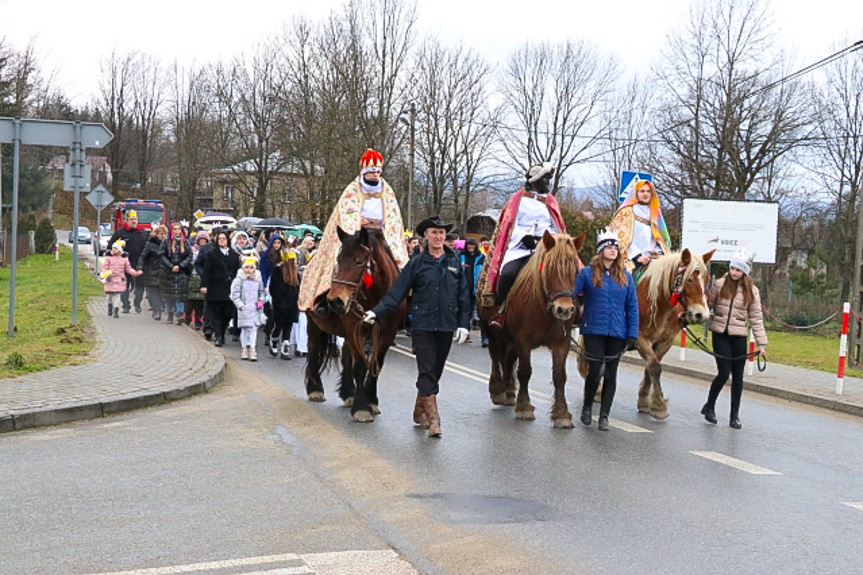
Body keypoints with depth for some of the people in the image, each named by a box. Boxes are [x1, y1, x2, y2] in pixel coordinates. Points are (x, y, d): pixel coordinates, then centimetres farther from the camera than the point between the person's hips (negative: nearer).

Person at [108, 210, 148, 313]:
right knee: (125, 286, 3)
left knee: (140, 285, 4)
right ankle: (126, 305, 10)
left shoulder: (144, 233, 11)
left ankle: (137, 305, 15)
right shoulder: (120, 232, 1)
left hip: (139, 265, 2)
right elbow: (111, 245, 4)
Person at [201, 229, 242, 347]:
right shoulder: (211, 254, 4)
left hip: (229, 289, 2)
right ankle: (218, 337, -4)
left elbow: (238, 271, 12)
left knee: (227, 314, 1)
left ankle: (221, 334, 19)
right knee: (217, 313, -3)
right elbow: (206, 271, -1)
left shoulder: (234, 255, 11)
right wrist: (204, 285, -10)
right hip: (215, 288, -2)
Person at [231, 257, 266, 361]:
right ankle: (244, 349, 9)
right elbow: (235, 295, -3)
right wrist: (240, 305, -11)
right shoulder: (239, 280, -2)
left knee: (254, 329, -1)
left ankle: (253, 350, 2)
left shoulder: (258, 280, 9)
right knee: (245, 329, 1)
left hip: (255, 309, 3)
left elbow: (261, 292, 22)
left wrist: (261, 301, 5)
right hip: (244, 309, -3)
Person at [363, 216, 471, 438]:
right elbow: (396, 292, -4)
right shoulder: (417, 264, -1)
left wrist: (463, 323, 3)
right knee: (427, 371, -7)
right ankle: (433, 419, -9)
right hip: (423, 326, -3)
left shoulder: (455, 263, 6)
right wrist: (376, 312, -14)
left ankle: (420, 411, 28)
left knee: (435, 371, 12)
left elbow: (463, 296, 10)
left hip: (446, 327, 3)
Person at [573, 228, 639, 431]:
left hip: (617, 333, 3)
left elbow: (632, 307, 6)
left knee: (611, 374, 6)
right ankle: (587, 406, 21)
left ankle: (604, 416, 16)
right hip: (594, 331, -3)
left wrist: (633, 334, -1)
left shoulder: (625, 277, 6)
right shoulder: (588, 274, -1)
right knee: (595, 371, -5)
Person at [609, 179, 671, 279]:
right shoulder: (627, 212, 6)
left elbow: (660, 238, 24)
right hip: (632, 260, -5)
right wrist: (637, 256, -14)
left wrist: (658, 252, 3)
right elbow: (623, 238, -4)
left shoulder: (654, 212, 24)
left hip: (653, 257, 5)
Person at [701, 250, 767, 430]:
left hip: (739, 336, 1)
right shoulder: (719, 284, 1)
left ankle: (734, 415, 15)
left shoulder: (751, 291, 3)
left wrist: (761, 342, -1)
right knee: (724, 372, -8)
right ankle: (709, 406, 15)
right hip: (720, 334, -1)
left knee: (738, 376, 5)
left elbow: (756, 318, 3)